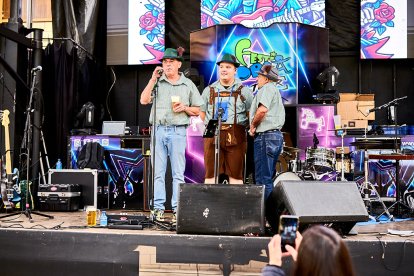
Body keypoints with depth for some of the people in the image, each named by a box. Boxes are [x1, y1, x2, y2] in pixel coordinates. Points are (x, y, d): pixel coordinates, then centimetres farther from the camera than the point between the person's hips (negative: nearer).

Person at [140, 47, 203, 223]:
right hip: (158, 129, 1)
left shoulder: (188, 84, 12)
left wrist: (185, 108, -6)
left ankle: (177, 208, 2)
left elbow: (197, 111, 14)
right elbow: (144, 100, -2)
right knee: (158, 171, 1)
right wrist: (153, 79, -3)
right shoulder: (157, 82, 12)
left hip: (178, 131, -1)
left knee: (178, 173, -2)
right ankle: (158, 208, 6)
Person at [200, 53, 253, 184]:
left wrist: (241, 126, -2)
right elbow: (202, 113, 18)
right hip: (212, 134, 2)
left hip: (235, 136, -1)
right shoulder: (209, 90, 14)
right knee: (210, 174, 3)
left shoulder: (243, 91, 9)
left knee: (236, 174, 2)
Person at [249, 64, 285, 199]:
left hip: (266, 136, -10)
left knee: (263, 178, -9)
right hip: (275, 135, 10)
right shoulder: (275, 90, 27)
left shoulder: (267, 88, -5)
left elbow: (262, 109, -22)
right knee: (268, 177, 14)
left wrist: (253, 125, -7)